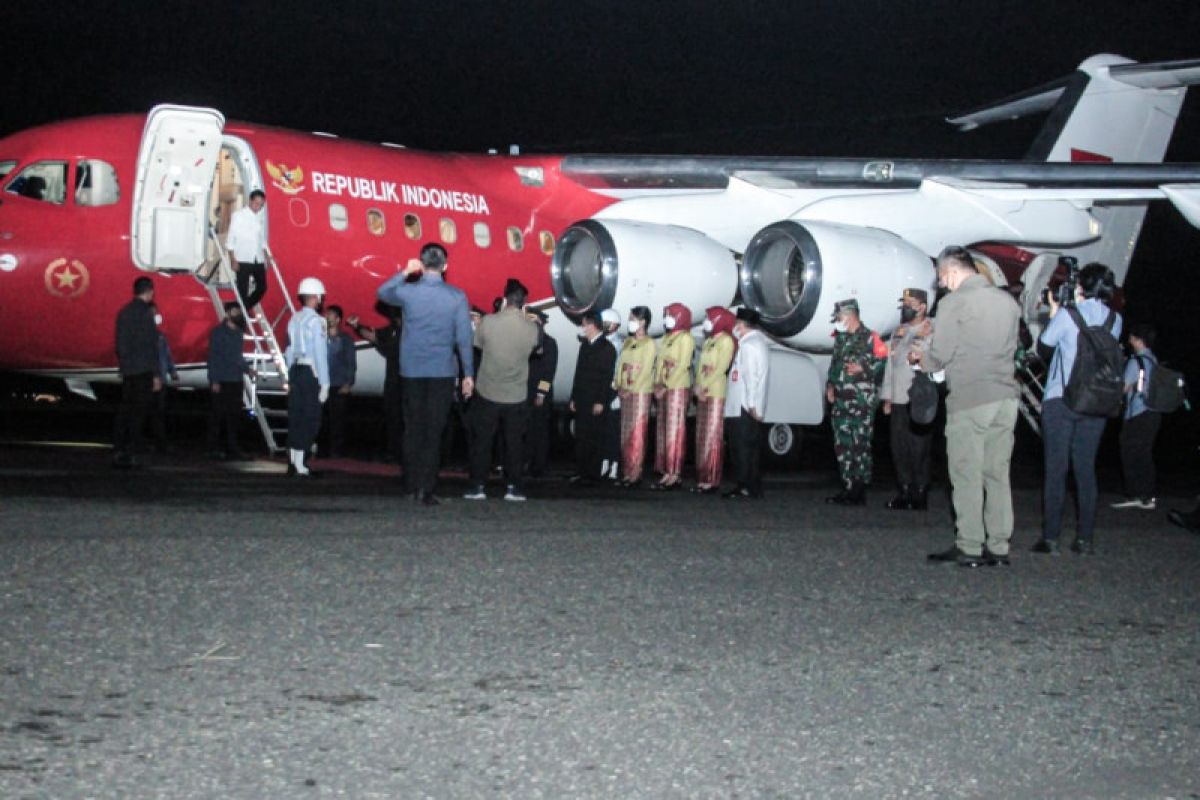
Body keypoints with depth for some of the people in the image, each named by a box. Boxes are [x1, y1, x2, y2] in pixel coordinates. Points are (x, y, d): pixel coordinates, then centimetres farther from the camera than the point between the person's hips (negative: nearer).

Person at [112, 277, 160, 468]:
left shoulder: (124, 311, 11)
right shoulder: (145, 312, -13)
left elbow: (120, 344, 16)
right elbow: (151, 345, -15)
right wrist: (156, 374, -14)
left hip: (127, 370, 7)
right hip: (143, 371, -7)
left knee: (125, 410, 12)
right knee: (137, 413, -4)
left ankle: (118, 451, 11)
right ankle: (130, 454, -4)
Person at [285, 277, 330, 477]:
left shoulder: (294, 319, 9)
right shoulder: (316, 321, -12)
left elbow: (290, 350, 13)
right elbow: (320, 353, -14)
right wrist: (324, 383, -11)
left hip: (295, 371, 7)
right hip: (311, 372, -7)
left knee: (295, 418, 11)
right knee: (310, 419, -3)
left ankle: (292, 462, 15)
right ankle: (300, 465, -5)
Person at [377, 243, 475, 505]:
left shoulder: (407, 292, -4)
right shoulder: (456, 297, -6)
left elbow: (383, 292, 19)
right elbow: (464, 338, -3)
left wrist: (404, 273, 14)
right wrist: (468, 374, 3)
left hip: (411, 371, 2)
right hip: (442, 372, -1)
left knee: (413, 428, 12)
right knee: (434, 431, 1)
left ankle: (413, 485, 16)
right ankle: (426, 489, -2)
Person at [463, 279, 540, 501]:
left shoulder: (487, 322, -14)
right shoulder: (532, 329, -9)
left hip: (487, 394, -1)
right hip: (517, 397, 1)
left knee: (481, 441, 10)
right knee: (513, 443, 11)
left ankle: (477, 485, 11)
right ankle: (514, 487, 13)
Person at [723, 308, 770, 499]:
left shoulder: (752, 344, -13)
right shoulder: (745, 342, 17)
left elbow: (755, 376, -20)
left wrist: (753, 406, -23)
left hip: (747, 407, -10)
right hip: (738, 406, 10)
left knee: (745, 447, -7)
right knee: (738, 447, 12)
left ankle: (749, 488, -6)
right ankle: (742, 485, 16)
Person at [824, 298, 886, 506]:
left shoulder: (869, 338, -4)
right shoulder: (840, 339, 19)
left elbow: (883, 363, -10)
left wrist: (863, 368, -19)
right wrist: (830, 385, 15)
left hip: (862, 402, -8)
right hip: (840, 402, 8)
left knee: (861, 446, -7)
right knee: (842, 445, 7)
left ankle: (860, 492, -4)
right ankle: (848, 488, 14)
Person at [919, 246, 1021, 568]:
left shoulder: (954, 303, -7)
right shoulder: (1008, 301, 12)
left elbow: (940, 355, -9)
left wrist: (920, 357, 13)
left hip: (969, 399, -6)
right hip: (1006, 396, 6)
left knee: (967, 475, 0)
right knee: (998, 474, 9)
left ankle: (969, 547, 1)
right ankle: (998, 547, 10)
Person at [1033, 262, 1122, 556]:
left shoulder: (1068, 315, -11)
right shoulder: (1114, 320, 1)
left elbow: (1046, 339, 3)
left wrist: (1054, 311, 16)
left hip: (1060, 399, -4)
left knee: (1056, 468, -1)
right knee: (1086, 469, 9)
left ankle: (1050, 538, -3)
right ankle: (1085, 539, 7)